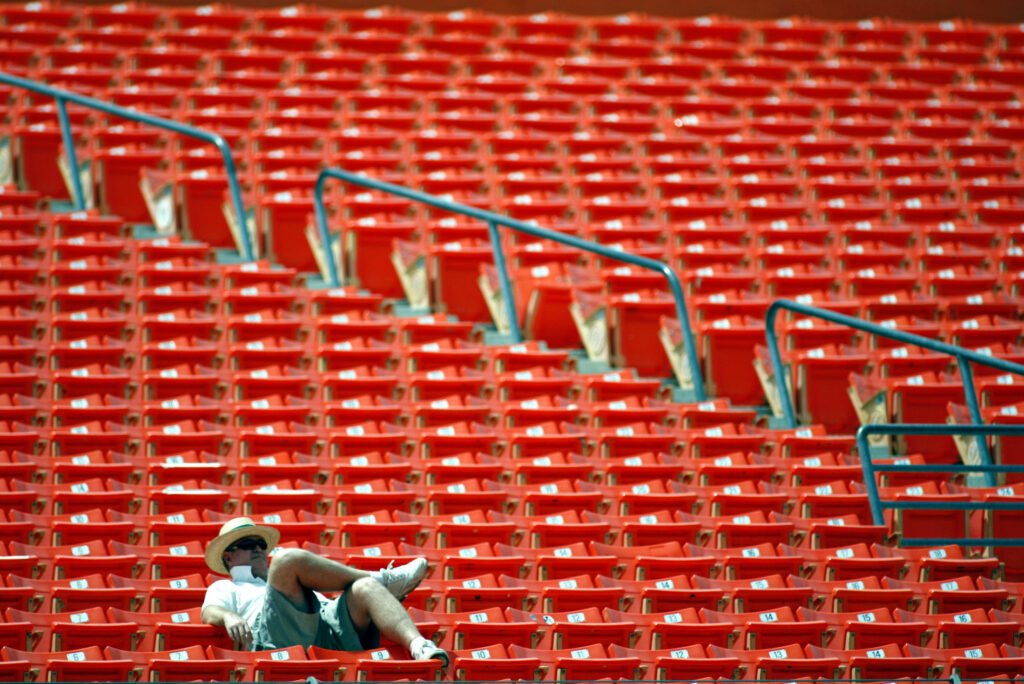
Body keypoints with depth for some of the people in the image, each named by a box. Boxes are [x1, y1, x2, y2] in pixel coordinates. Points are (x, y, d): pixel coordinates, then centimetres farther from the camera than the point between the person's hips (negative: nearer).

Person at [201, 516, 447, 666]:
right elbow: (210, 612, 10)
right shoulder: (224, 589, 33)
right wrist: (229, 617, -16)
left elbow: (336, 609, 30)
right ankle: (383, 580, -11)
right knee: (288, 559, -22)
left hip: (330, 633, 4)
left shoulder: (305, 592, 45)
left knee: (364, 589, -24)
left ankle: (418, 646, -48)